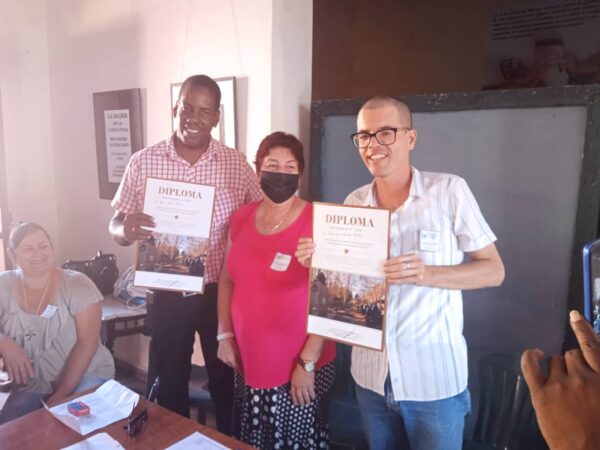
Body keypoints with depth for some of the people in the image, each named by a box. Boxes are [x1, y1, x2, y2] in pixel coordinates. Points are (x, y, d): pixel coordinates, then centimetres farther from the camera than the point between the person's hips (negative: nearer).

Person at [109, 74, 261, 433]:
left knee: (227, 378, 16)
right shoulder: (143, 163, -3)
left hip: (221, 292, 0)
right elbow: (116, 225, 2)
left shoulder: (238, 165, -5)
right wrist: (126, 230, -22)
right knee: (168, 381, 17)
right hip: (166, 293, 1)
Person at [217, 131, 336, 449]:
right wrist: (224, 335, 6)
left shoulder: (317, 221, -14)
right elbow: (227, 280, 12)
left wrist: (308, 363, -14)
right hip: (248, 362, 5)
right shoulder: (241, 218, 3)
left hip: (299, 368, -5)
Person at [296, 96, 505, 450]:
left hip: (434, 377, -3)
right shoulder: (354, 202, 2)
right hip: (370, 373, 4)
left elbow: (494, 270, -7)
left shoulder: (449, 190, -10)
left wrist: (427, 274, -23)